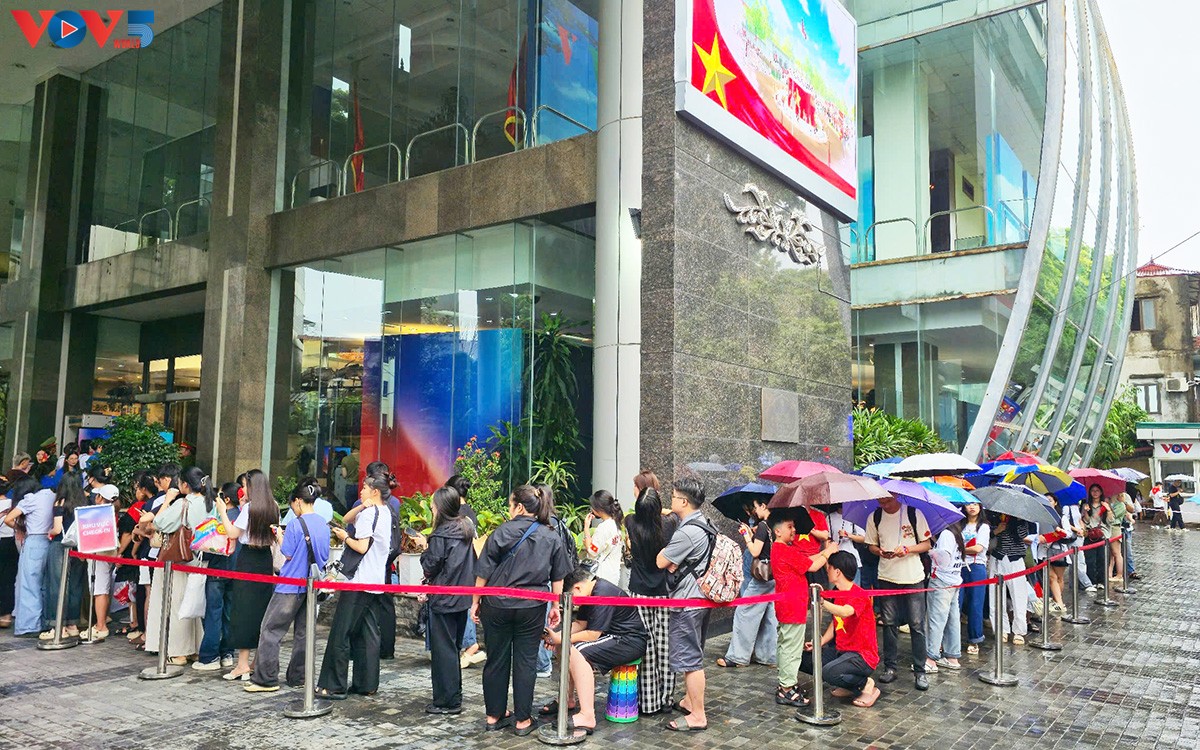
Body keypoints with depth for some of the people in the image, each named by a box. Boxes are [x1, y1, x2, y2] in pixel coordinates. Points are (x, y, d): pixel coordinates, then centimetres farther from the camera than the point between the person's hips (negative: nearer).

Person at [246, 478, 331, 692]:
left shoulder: (296, 524, -15)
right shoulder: (324, 524, 6)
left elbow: (288, 554, -10)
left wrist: (280, 537, 4)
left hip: (291, 586, -7)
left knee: (270, 630, 1)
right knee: (304, 631, 12)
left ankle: (266, 679, 0)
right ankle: (298, 677, 17)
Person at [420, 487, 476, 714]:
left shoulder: (441, 534, -16)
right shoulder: (466, 529, 6)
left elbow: (431, 566, -13)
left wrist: (425, 551, 6)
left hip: (443, 600, -8)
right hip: (463, 598, 8)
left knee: (443, 649, 1)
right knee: (454, 647, 18)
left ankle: (447, 701, 7)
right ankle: (454, 696, 26)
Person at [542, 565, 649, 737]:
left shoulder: (602, 594, -23)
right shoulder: (591, 590, 8)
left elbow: (592, 634, -23)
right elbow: (580, 623, 13)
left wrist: (561, 639, -14)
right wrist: (557, 636, -3)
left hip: (631, 641, -11)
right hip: (614, 636, 11)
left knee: (578, 653, -28)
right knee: (565, 646, 12)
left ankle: (587, 717, -28)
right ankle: (567, 699, 21)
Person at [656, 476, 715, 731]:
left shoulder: (687, 532, -24)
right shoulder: (701, 524, 9)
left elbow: (661, 561, -15)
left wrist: (666, 551, 2)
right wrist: (673, 563, -3)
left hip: (685, 602, -10)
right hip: (695, 598, 10)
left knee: (689, 658, -2)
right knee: (691, 655, 21)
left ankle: (697, 716, 6)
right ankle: (690, 701, 34)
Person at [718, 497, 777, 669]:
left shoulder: (762, 526, -16)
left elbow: (755, 551, -17)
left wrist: (747, 536, -5)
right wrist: (752, 534, 13)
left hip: (761, 578, -9)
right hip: (774, 576, 9)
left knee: (744, 614, -2)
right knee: (769, 616, 12)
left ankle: (737, 656, 2)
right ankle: (767, 655, 17)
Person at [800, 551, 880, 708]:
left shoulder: (860, 596, -19)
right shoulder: (836, 594, 7)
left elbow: (845, 612, -40)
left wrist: (822, 602, -55)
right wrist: (818, 644, -1)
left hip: (863, 655, -9)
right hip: (840, 650, 9)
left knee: (829, 672, -32)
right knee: (804, 659, 1)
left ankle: (866, 685, -3)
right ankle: (849, 685, 10)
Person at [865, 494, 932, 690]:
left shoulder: (914, 514, -3)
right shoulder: (874, 518, 4)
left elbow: (927, 544, 0)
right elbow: (871, 545, 12)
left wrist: (907, 549, -17)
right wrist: (880, 552, -10)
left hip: (913, 577, -2)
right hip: (887, 578, 2)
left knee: (917, 625, -1)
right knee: (889, 623, 7)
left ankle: (920, 671, 6)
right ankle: (890, 667, 17)